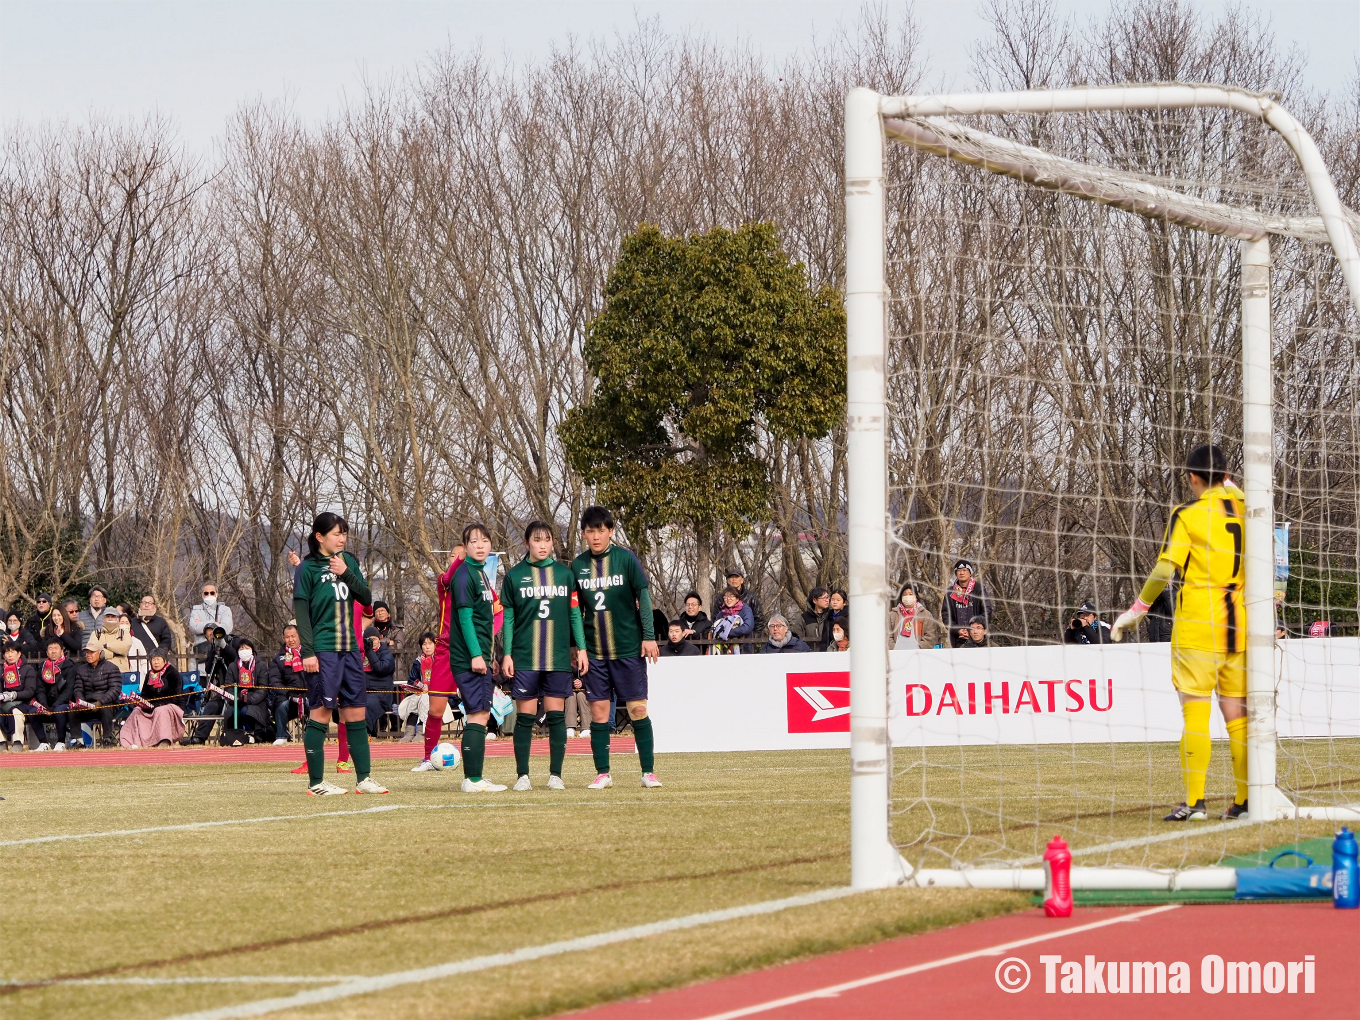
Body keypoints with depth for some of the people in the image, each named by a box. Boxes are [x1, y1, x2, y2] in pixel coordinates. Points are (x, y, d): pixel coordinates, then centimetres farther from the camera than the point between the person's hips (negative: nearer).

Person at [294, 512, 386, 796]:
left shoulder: (348, 562, 13)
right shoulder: (308, 568, -4)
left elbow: (366, 598, 8)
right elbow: (301, 612, -7)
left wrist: (346, 573, -7)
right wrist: (307, 652, -14)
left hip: (349, 649, 6)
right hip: (323, 652, -6)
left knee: (356, 713, 7)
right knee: (321, 712, -4)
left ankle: (364, 778, 12)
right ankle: (316, 783, 0)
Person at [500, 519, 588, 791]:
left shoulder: (565, 574, 9)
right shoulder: (514, 575, 5)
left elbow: (575, 613, 10)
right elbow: (507, 618, 5)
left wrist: (582, 648, 3)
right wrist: (507, 654, -1)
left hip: (559, 657, 1)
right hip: (524, 658, -1)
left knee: (556, 716, 1)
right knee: (525, 717, -1)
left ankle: (556, 774, 5)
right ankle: (522, 775, 4)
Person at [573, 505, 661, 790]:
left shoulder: (626, 559, -3)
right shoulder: (578, 565, 4)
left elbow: (643, 597, -1)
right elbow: (576, 610, 9)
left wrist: (649, 636, -7)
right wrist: (578, 647, 4)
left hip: (629, 648, -2)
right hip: (594, 652, 2)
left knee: (637, 709, -2)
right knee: (598, 711, 2)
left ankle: (648, 771, 3)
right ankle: (602, 774, 8)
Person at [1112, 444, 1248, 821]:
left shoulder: (1188, 514, -7)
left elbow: (1165, 569, -12)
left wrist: (1136, 610, -2)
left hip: (1197, 621, -5)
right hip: (1239, 622, 5)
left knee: (1195, 711, -3)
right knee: (1236, 712, 9)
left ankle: (1194, 801, -7)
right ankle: (1245, 801, 9)